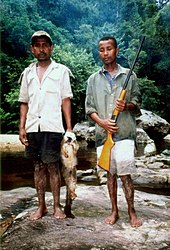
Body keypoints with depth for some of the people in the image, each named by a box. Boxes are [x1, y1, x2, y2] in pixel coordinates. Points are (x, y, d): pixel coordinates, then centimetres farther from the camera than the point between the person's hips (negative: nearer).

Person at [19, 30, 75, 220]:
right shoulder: (28, 73, 13)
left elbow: (66, 100, 1)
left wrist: (69, 128, -5)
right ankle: (41, 206, 20)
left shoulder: (61, 71, 5)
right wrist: (22, 127, 5)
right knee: (38, 166, 10)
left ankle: (57, 206, 14)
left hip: (52, 127, -3)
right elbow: (24, 103, 14)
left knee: (52, 166, 1)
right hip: (33, 127, 4)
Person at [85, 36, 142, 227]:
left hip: (124, 133, -2)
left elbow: (137, 102, 9)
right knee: (110, 173, 9)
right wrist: (102, 122, -9)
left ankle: (131, 212, 13)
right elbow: (89, 108, 7)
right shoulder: (93, 79, 10)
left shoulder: (129, 75, 7)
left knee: (125, 174, -4)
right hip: (103, 133, 2)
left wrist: (127, 106, -13)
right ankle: (114, 211, 22)